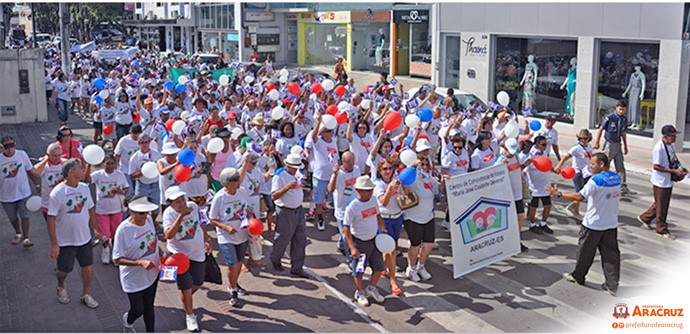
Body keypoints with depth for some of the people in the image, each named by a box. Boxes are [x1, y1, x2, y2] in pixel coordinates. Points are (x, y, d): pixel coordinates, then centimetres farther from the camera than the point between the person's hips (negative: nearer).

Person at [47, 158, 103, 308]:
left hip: (85, 238, 5)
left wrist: (96, 229, 14)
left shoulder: (84, 188, -2)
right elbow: (51, 219, -17)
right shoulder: (57, 193, -20)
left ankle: (85, 295, 32)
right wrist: (54, 244, -18)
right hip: (65, 242, -4)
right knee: (64, 270, 12)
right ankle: (61, 287, 45)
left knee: (88, 268, 11)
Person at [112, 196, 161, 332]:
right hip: (134, 278, -5)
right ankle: (127, 321, 45)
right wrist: (141, 262, -31)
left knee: (149, 306, 18)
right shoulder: (123, 230, -26)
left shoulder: (148, 219, -7)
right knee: (138, 310, 10)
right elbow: (117, 259, -22)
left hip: (151, 274, 5)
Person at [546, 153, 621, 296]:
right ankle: (612, 285, 8)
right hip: (611, 224, 6)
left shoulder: (596, 180, -21)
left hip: (593, 224, -6)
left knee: (585, 251, 13)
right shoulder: (616, 178, 2)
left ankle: (578, 277, 30)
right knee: (610, 253, 8)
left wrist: (558, 194, -23)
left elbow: (579, 196, -28)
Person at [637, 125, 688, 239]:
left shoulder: (670, 146, 5)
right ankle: (662, 230, 17)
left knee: (662, 204, 20)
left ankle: (645, 218, 37)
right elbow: (656, 167, -23)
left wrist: (680, 169, 2)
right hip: (661, 182, -9)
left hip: (668, 181, 9)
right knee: (661, 206, 4)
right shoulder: (659, 148, -23)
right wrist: (674, 171, -23)